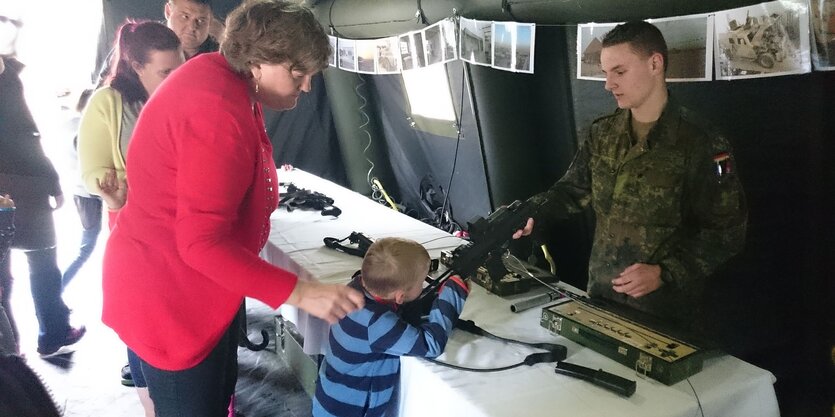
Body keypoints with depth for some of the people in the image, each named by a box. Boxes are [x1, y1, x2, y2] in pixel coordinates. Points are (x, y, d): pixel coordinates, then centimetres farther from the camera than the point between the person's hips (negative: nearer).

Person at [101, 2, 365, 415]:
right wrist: (300, 292, -34)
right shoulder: (220, 114, -30)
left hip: (203, 284, 10)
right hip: (169, 294, -10)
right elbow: (203, 243, -32)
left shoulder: (219, 73, 2)